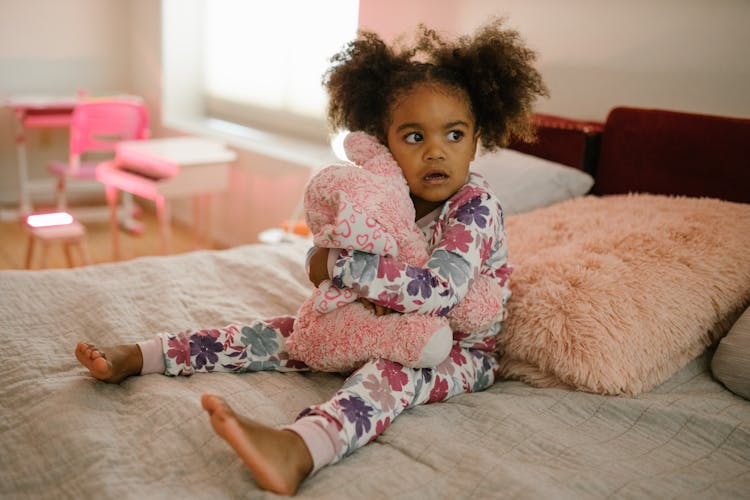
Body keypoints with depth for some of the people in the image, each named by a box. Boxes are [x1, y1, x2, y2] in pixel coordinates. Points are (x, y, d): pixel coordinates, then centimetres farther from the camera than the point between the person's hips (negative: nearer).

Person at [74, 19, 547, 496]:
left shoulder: (476, 205, -21)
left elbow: (439, 293, -35)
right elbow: (320, 258, 4)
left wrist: (340, 266, -31)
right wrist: (375, 290, -19)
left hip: (464, 349, -6)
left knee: (395, 368, -39)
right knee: (280, 333, -4)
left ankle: (296, 451, -66)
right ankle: (138, 357, -4)